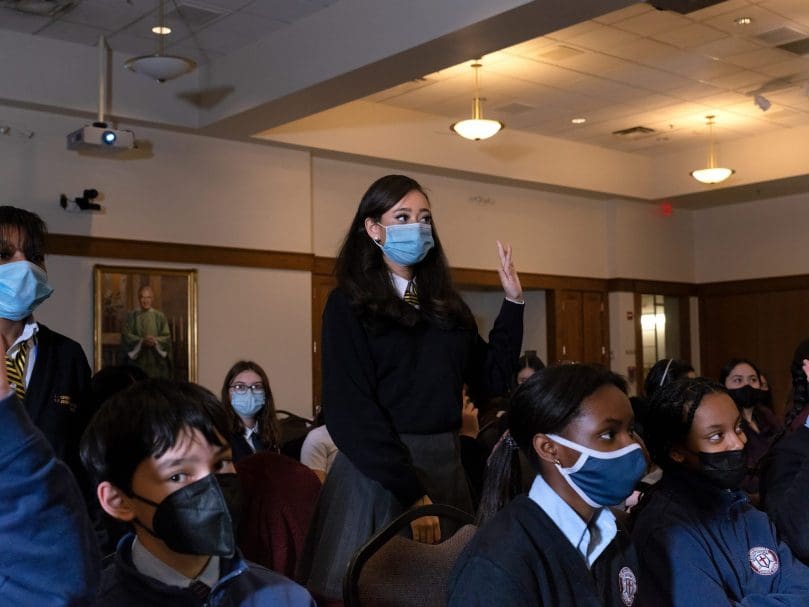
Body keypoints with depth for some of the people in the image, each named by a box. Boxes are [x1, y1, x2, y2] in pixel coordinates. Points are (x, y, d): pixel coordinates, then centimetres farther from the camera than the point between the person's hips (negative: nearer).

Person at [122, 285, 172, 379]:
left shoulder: (160, 316, 8)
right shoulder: (132, 316, 8)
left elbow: (167, 337, 3)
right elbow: (126, 336, -1)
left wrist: (155, 341, -17)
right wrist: (141, 341, -17)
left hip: (156, 360, 0)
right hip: (137, 360, 0)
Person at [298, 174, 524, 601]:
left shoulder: (445, 304, 12)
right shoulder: (349, 304, -6)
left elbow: (490, 380, 9)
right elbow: (350, 411, -13)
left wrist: (513, 303, 3)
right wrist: (411, 492, -18)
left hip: (445, 465, 6)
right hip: (376, 468, -5)